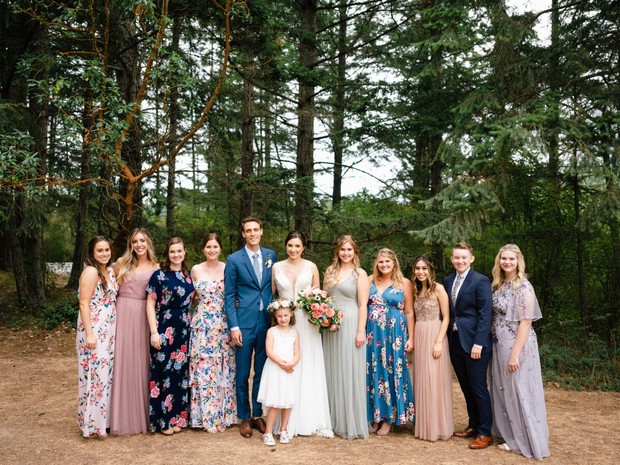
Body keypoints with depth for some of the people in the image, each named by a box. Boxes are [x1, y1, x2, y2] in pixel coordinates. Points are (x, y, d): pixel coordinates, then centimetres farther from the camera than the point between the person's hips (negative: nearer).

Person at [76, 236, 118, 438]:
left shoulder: (109, 271, 12)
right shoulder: (91, 271, -13)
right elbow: (84, 304, -17)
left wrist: (112, 330, 15)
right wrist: (89, 333, -22)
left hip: (108, 330, 8)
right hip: (94, 330, -8)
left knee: (106, 373, 14)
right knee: (95, 373, -3)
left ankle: (104, 420, 24)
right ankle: (92, 424, 7)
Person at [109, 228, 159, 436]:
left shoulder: (155, 268, 6)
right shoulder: (122, 263, 5)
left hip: (144, 317, 0)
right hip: (123, 315, 0)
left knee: (142, 363, 5)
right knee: (124, 362, 1)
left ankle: (144, 414, 17)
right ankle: (125, 417, 11)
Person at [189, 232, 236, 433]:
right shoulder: (195, 270, 4)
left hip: (223, 326, 0)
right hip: (202, 326, 0)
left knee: (223, 370, 4)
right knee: (204, 369, 1)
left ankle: (223, 415, 16)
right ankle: (207, 417, 11)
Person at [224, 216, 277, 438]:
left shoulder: (271, 256, 7)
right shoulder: (234, 259, -2)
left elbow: (274, 287, 12)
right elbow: (229, 295, -3)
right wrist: (233, 326, -9)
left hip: (267, 322, 3)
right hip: (244, 323, -3)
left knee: (262, 371, 11)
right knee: (243, 373, 5)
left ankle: (258, 414, 25)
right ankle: (244, 418, 19)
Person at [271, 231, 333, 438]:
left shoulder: (311, 267, 2)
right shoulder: (277, 267, 4)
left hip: (306, 322, 0)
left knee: (309, 369, 3)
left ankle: (312, 419, 12)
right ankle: (288, 422, 11)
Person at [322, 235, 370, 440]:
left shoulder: (360, 274, -2)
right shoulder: (330, 271, 12)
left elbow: (363, 305, -7)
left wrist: (361, 331, -13)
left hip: (350, 325, -5)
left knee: (350, 374, -1)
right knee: (332, 373, 9)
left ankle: (352, 424, 9)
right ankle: (334, 420, 20)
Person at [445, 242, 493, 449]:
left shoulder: (480, 281, -9)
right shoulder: (448, 281, 10)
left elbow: (485, 315, -13)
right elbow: (449, 312, 11)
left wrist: (478, 343, -18)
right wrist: (448, 338, 5)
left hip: (473, 343, -6)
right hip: (455, 341, 6)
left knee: (478, 387, 1)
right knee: (466, 388, 14)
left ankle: (485, 433, 12)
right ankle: (473, 425, 27)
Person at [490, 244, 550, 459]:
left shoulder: (523, 287, -15)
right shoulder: (499, 284, 8)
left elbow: (525, 323, -18)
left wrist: (515, 354, -21)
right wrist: (501, 350, 9)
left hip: (516, 345, -8)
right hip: (500, 345, 8)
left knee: (518, 391, 2)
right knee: (504, 390, 15)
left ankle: (525, 441, 16)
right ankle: (511, 434, 30)